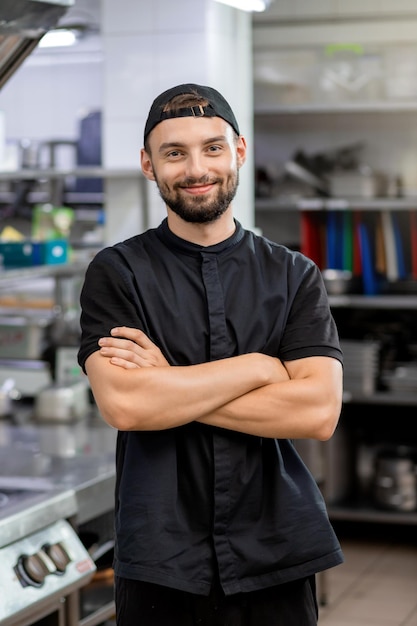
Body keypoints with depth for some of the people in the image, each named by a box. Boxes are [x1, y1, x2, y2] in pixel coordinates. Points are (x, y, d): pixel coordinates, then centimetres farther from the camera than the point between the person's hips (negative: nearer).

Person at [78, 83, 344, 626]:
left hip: (277, 556, 1)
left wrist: (170, 387, -12)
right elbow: (122, 404, -16)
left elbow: (319, 411, -10)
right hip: (162, 563, -1)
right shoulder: (116, 272, -1)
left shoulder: (295, 275, 3)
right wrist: (260, 367, -10)